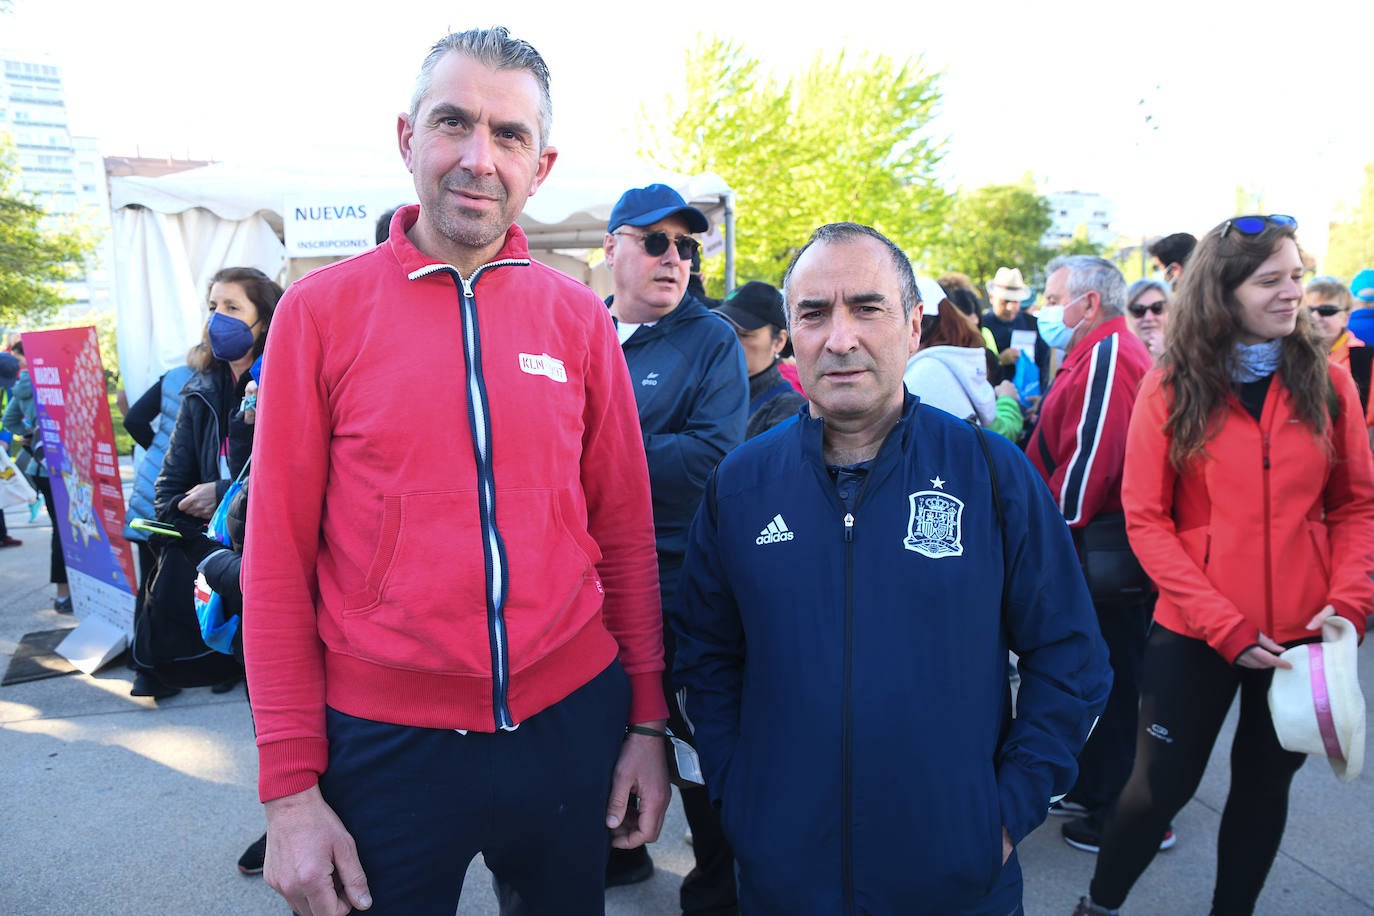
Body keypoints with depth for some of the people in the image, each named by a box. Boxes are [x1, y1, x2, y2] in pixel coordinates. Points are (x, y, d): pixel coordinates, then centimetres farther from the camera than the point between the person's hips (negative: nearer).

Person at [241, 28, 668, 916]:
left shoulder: (578, 315, -1)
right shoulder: (322, 308, -5)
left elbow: (626, 534, 3)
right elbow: (278, 560, -5)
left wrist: (648, 719, 4)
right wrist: (290, 787, -5)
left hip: (571, 719, 2)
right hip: (384, 740, -2)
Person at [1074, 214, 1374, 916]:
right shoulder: (1170, 389, -7)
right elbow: (1146, 519, -9)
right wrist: (1224, 625, -15)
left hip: (1302, 634, 3)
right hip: (1194, 634, -2)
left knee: (1265, 782, 17)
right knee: (1162, 784, 7)